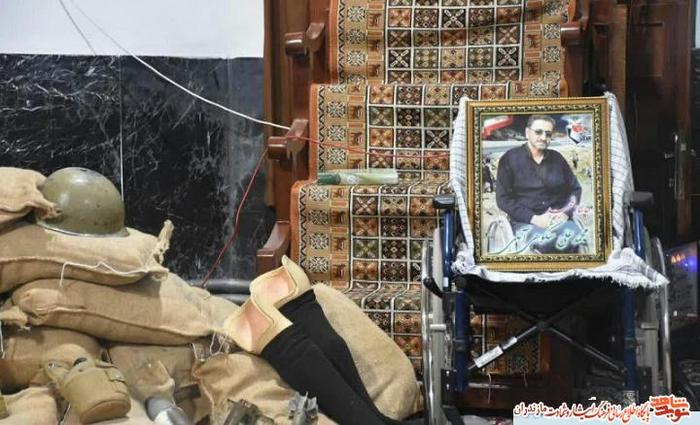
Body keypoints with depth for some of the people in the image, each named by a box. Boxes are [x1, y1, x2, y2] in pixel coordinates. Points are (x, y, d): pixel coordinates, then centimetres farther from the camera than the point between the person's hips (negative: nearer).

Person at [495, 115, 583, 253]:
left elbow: (575, 189, 20)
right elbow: (503, 198, -2)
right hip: (526, 220, -4)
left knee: (576, 237, -32)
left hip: (559, 219, 4)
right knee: (544, 242, -39)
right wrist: (534, 219, -12)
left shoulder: (557, 158, 16)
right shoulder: (510, 159, 3)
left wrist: (566, 213, -1)